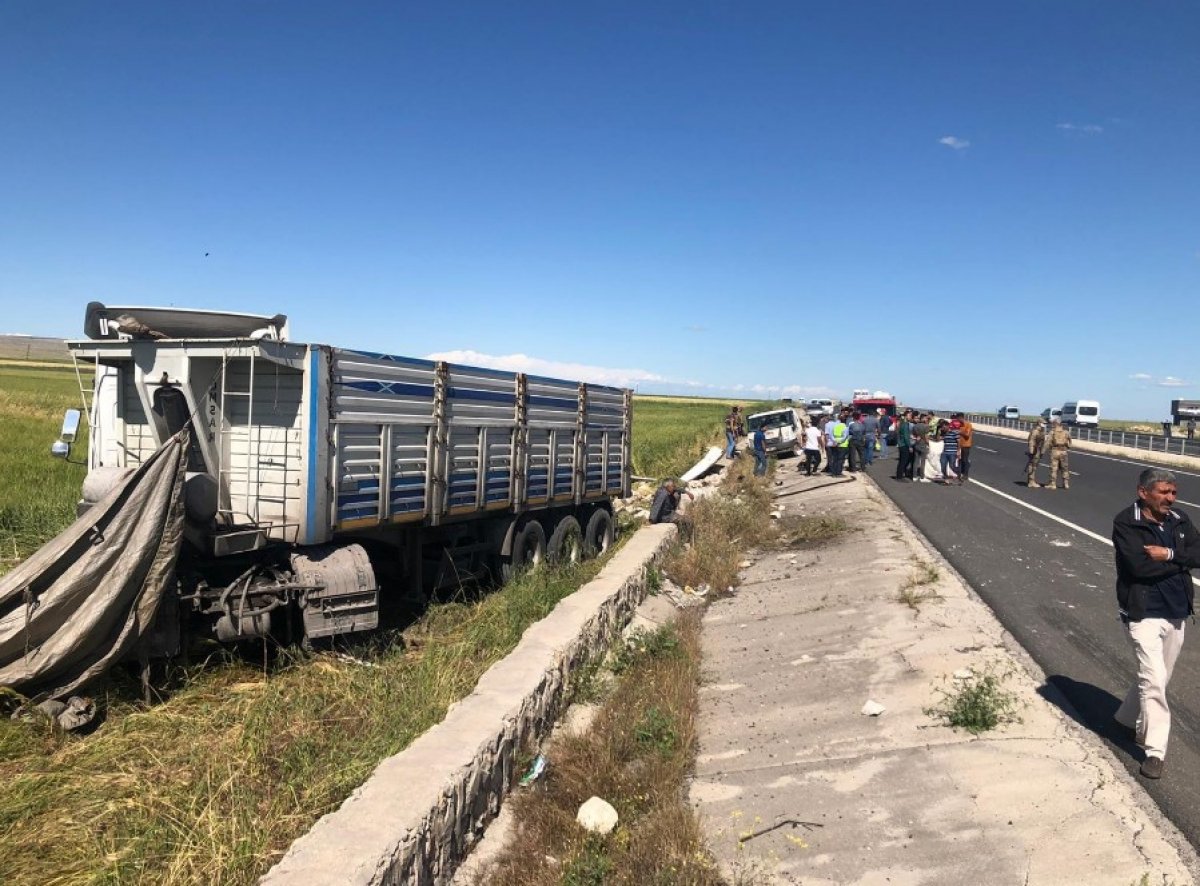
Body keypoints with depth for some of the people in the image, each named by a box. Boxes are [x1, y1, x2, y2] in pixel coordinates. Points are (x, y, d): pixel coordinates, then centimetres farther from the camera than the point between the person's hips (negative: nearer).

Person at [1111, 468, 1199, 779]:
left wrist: (1169, 554, -19)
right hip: (1143, 613, -6)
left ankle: (1129, 719, 40)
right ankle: (1155, 751, 0)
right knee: (1154, 679, -9)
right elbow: (1139, 566, -23)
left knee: (1158, 678, 18)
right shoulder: (1125, 523, -14)